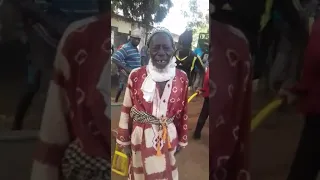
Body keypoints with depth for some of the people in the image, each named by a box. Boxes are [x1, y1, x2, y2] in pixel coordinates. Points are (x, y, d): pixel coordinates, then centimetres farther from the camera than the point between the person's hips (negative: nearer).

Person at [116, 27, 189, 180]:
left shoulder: (181, 78, -6)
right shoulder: (136, 76, -11)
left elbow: (183, 112, 3)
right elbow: (126, 111, -3)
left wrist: (182, 140, 10)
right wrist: (124, 141, 2)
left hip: (168, 138, 1)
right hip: (141, 137, -1)